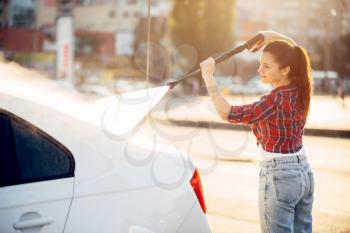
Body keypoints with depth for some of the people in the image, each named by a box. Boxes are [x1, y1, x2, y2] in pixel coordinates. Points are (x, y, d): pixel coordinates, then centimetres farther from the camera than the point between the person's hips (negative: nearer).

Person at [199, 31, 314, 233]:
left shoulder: (274, 102, -22)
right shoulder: (300, 91, 1)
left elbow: (227, 113, -26)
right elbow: (293, 50, 22)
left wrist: (209, 77, -20)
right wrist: (273, 36, 14)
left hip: (279, 178, -8)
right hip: (305, 173, 8)